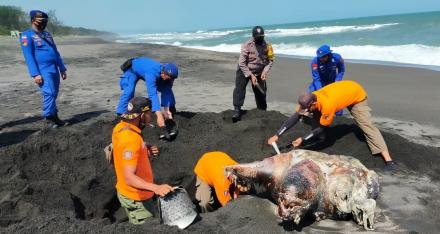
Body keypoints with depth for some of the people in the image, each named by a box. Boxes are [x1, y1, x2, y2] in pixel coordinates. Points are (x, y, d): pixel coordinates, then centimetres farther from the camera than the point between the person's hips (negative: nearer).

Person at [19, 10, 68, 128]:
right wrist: (35, 74, -19)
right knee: (49, 93, -14)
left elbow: (56, 52, 21)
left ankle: (54, 117, 17)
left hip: (54, 70, 7)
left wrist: (62, 69, 15)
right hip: (43, 71, -7)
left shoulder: (47, 34, 18)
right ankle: (49, 118, -3)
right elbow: (29, 56, -11)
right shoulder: (27, 36, -4)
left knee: (54, 94, 10)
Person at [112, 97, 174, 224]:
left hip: (128, 192, 9)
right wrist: (156, 188, -43)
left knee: (140, 228, 24)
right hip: (136, 197, -9)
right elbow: (129, 178, -33)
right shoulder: (130, 139, -31)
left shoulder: (121, 127, -2)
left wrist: (145, 152, -1)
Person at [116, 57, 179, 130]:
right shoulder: (151, 73, -48)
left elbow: (166, 92, -24)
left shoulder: (167, 75, -27)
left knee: (167, 89, 4)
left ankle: (172, 110, 25)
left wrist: (166, 110, -35)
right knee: (129, 91, -32)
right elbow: (152, 94, -57)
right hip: (132, 69, -6)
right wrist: (159, 115, -65)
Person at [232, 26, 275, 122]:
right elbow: (241, 63, -20)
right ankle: (237, 110, -26)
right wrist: (251, 75, -24)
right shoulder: (247, 45, -20)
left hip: (259, 73, 3)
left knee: (261, 93, 6)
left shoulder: (267, 46, -11)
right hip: (244, 70, -3)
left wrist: (265, 71, -18)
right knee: (239, 88, -24)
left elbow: (270, 60, -1)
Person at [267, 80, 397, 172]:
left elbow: (322, 128, -31)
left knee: (366, 125, -17)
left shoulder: (327, 105, -43)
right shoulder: (309, 99, -24)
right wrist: (277, 135, -29)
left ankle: (388, 159, -19)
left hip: (357, 94, -7)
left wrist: (302, 140, -30)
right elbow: (295, 117, -24)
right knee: (316, 116, -3)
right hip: (341, 89, 7)